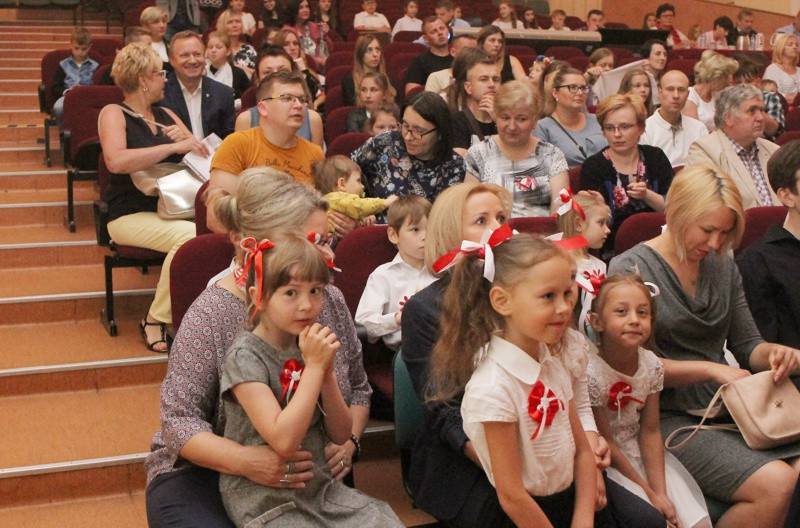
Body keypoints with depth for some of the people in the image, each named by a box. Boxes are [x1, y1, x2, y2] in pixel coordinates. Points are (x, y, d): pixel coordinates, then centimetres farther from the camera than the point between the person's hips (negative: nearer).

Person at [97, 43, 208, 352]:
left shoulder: (165, 114, 20)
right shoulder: (114, 114, 1)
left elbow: (203, 155, 26)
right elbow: (116, 161, -19)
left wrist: (187, 137, 3)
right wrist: (173, 147, -20)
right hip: (131, 215, -5)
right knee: (190, 235, -35)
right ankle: (157, 321, -19)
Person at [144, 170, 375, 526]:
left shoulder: (330, 300, 0)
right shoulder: (211, 314, -15)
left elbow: (358, 388, 12)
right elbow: (179, 419, -17)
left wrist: (349, 441, -8)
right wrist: (245, 461, -33)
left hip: (306, 473, 4)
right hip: (206, 474, -3)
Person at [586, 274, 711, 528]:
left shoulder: (652, 365, -7)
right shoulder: (590, 372, -24)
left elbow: (650, 431, -3)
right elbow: (605, 441, -17)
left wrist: (661, 492, -10)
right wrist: (650, 495, -13)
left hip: (640, 454, 6)